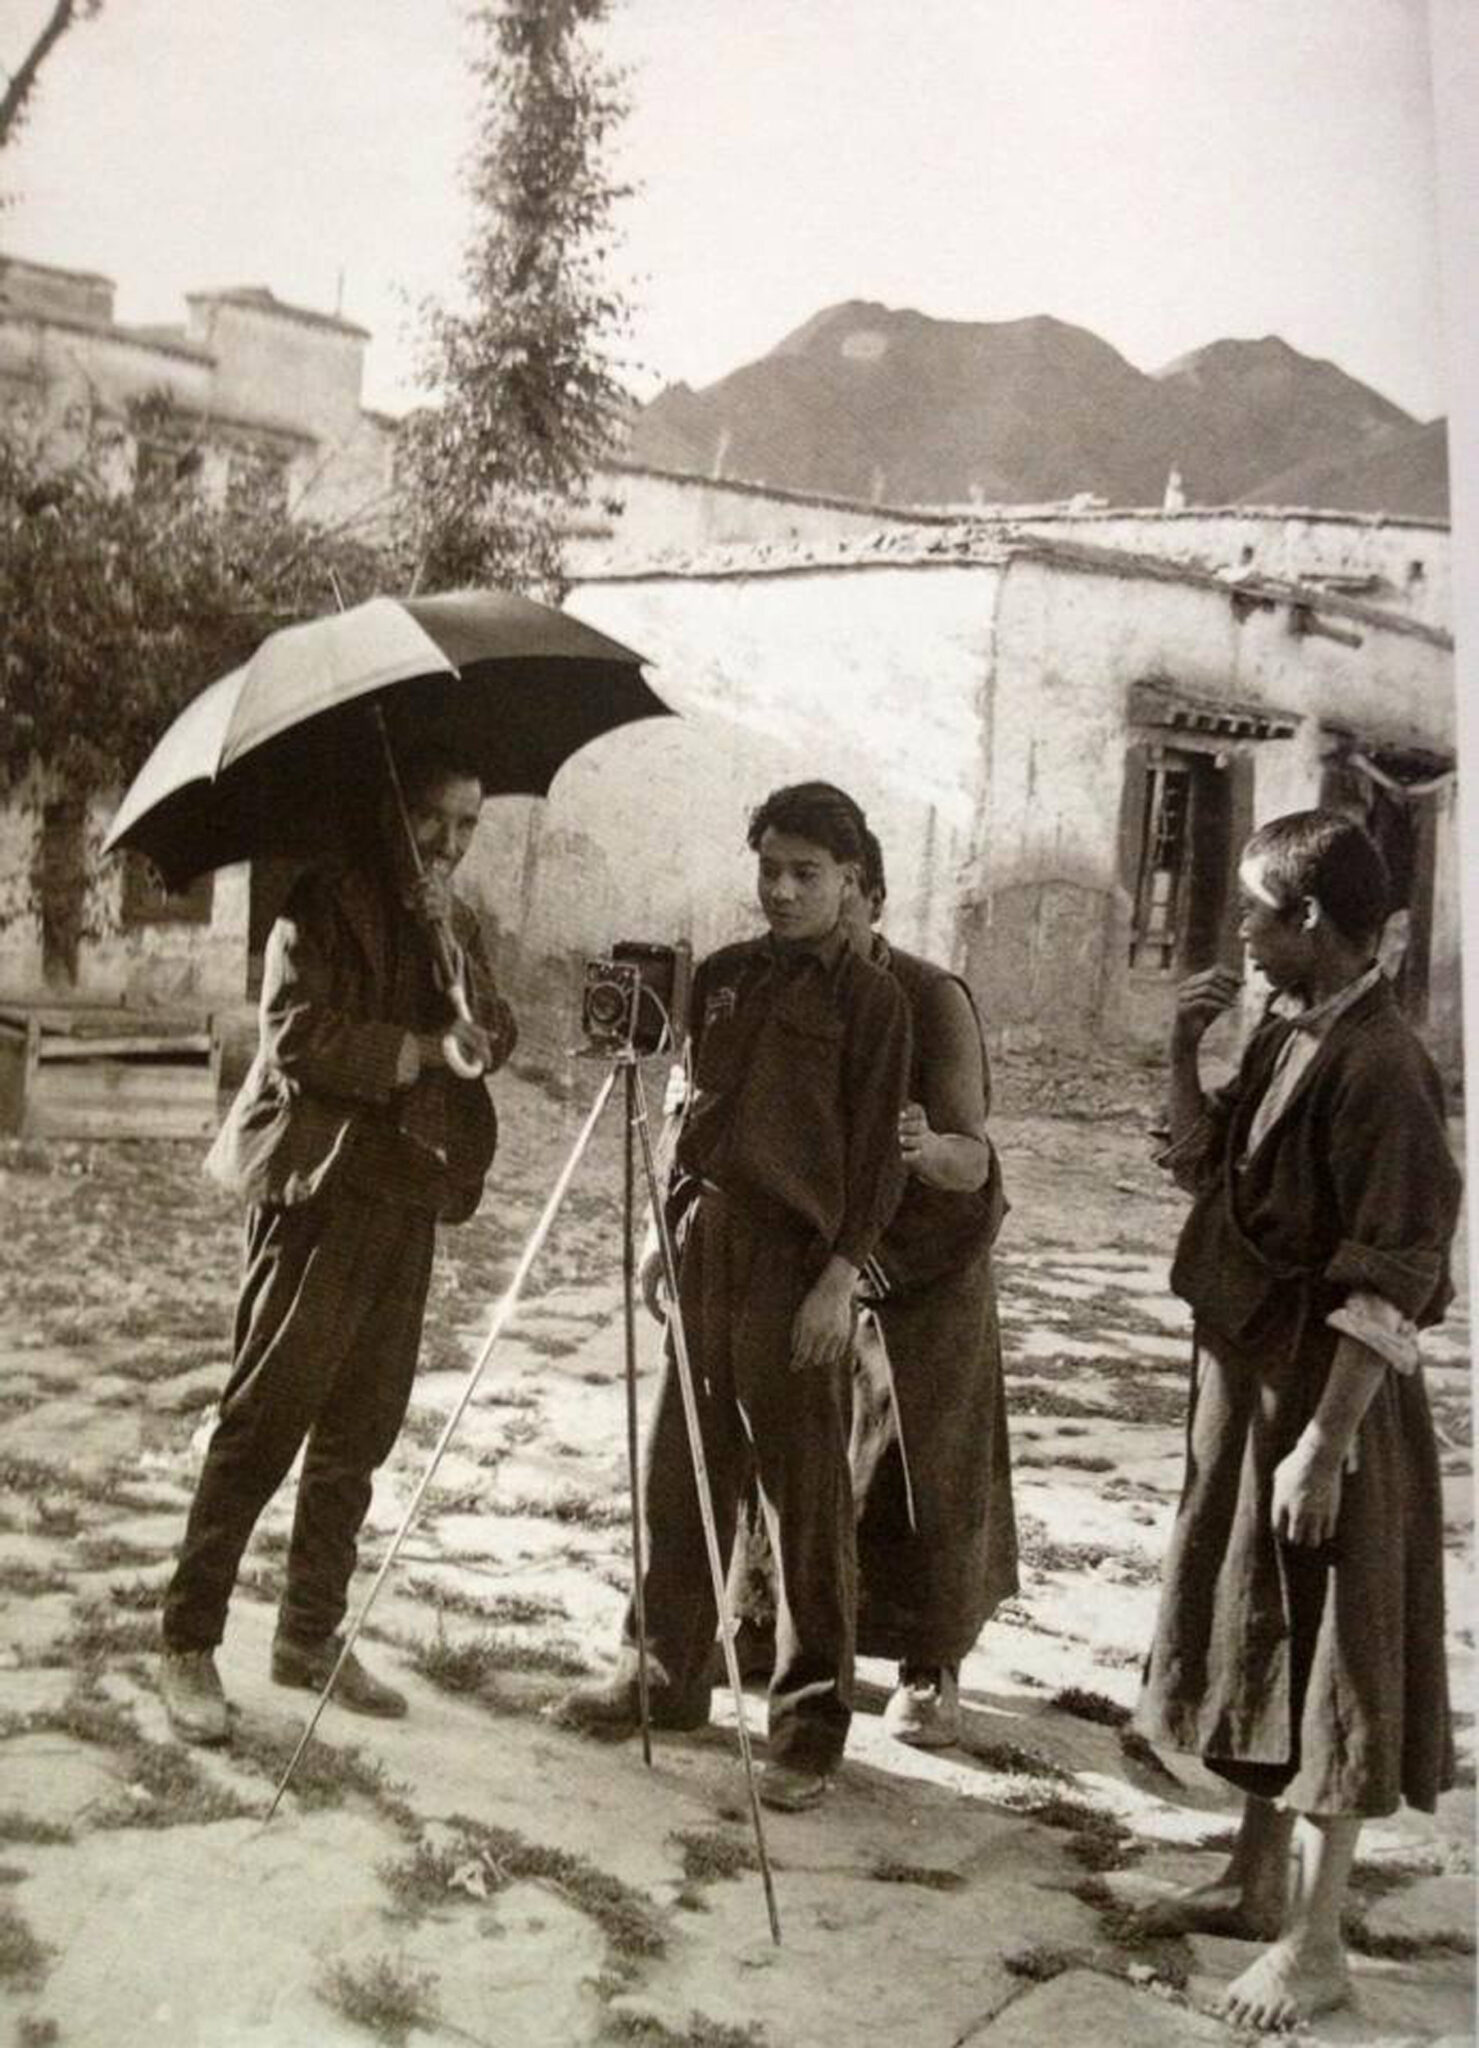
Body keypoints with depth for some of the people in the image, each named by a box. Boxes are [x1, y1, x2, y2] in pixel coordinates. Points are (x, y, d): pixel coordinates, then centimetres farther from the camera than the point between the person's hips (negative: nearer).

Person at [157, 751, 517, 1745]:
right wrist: (421, 1051, -19)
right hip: (319, 1186, -6)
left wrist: (448, 943, -10)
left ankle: (312, 1635, 19)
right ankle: (190, 1644, 0)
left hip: (404, 1196, 7)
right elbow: (295, 1035, -15)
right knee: (265, 1421, -7)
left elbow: (494, 1038, 4)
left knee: (361, 1431, 9)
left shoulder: (459, 922, 16)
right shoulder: (324, 901, -4)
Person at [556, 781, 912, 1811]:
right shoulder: (721, 978, 12)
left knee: (807, 1497, -1)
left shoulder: (871, 998, -5)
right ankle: (663, 1678, 27)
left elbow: (875, 1155, -7)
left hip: (801, 1264, -6)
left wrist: (842, 1273, -13)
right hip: (705, 1244, 6)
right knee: (681, 1475, 12)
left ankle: (811, 1727, 8)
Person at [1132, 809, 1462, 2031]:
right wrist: (1185, 1054, 4)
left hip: (1328, 1399, -9)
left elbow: (1389, 1287, -22)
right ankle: (1258, 1882, 33)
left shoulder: (1379, 1064, -21)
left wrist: (1326, 1441, -23)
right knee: (1259, 1634, 18)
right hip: (1249, 1381, 9)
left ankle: (1316, 1947, 13)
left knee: (1329, 1658, 1)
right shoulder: (1288, 1035, 7)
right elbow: (1201, 1167, 19)